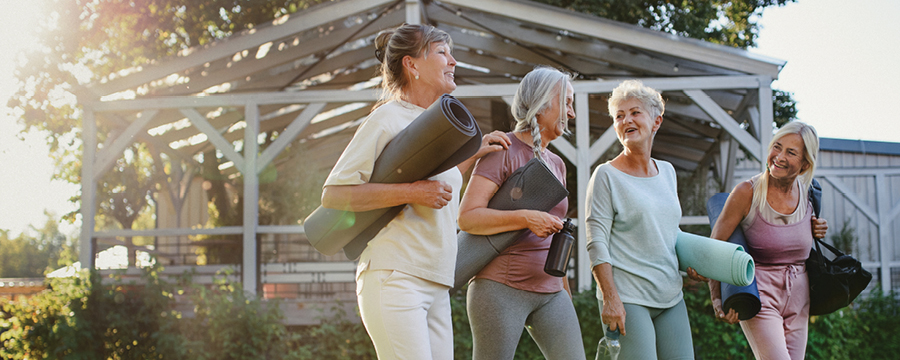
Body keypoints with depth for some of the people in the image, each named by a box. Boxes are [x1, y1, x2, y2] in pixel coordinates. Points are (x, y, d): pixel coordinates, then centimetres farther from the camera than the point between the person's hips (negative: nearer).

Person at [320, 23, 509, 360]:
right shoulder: (387, 119, -7)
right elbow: (333, 195, -13)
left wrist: (473, 154, 25)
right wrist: (411, 192, -19)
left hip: (435, 287, 9)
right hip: (394, 280, -9)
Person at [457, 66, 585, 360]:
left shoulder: (556, 164, 18)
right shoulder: (503, 150, -5)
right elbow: (467, 218, -14)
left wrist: (565, 291, 24)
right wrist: (526, 218, -25)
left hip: (550, 293, 7)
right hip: (501, 288, -7)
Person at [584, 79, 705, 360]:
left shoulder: (667, 172, 14)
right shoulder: (607, 175, -4)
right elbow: (597, 243, -10)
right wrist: (610, 298, -17)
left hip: (671, 299, 6)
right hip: (627, 299, -6)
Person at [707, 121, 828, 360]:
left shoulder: (806, 191, 1)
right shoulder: (747, 192, -14)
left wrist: (816, 231, 1)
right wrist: (716, 298, -17)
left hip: (798, 298, 6)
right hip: (759, 296, -5)